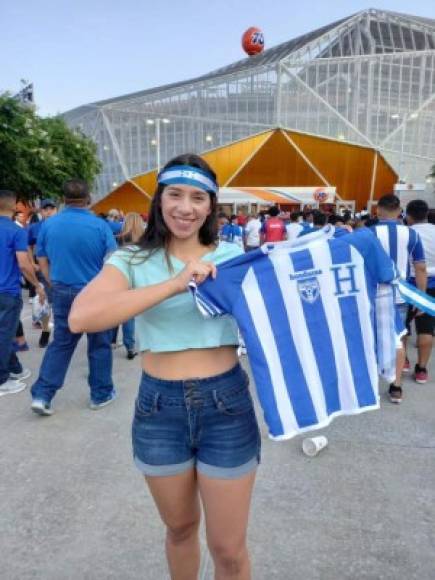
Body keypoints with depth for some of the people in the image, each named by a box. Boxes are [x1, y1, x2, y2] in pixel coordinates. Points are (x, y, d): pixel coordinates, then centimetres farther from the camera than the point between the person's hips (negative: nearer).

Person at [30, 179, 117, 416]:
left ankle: (41, 395, 13)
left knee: (60, 343, 15)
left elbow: (42, 262, 8)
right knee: (99, 345, 10)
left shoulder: (48, 224, 1)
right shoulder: (99, 225, -11)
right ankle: (101, 394, 22)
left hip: (62, 293, 4)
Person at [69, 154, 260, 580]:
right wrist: (175, 284, -26)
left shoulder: (233, 257, 1)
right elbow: (80, 318, -22)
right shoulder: (132, 261, -4)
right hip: (159, 407, 1)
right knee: (180, 528, 25)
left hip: (225, 403, 0)